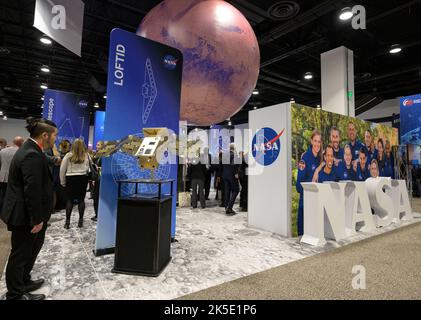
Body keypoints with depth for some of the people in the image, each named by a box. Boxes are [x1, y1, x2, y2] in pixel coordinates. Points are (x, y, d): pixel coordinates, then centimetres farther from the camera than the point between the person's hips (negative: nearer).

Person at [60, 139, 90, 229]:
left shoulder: (68, 156, -2)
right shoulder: (86, 156, 1)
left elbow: (62, 169, 1)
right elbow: (88, 169, 0)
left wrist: (63, 181, 9)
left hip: (71, 178, -1)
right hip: (82, 178, 1)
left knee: (69, 200, 5)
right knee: (81, 199, 7)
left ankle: (67, 222, 6)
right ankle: (80, 221, 12)